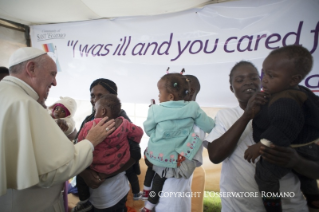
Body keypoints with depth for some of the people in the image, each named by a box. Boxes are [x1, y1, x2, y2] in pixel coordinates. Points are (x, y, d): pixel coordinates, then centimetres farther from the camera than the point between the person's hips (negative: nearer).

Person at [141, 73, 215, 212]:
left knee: (152, 168, 33)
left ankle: (146, 190, 55)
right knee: (159, 178, 23)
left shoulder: (155, 109, -15)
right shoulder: (193, 108, -13)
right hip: (173, 157, 0)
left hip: (154, 153, 0)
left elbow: (148, 130, -1)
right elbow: (209, 127, -6)